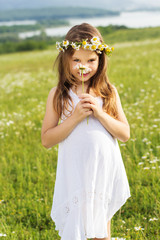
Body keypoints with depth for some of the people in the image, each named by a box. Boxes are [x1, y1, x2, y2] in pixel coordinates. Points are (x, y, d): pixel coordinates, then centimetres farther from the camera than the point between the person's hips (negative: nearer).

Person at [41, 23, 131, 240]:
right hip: (76, 174, -2)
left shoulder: (109, 92, 0)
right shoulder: (58, 95, -6)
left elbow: (125, 134, 0)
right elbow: (46, 140, -6)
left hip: (107, 172, 2)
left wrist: (100, 113, -14)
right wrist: (75, 117, -17)